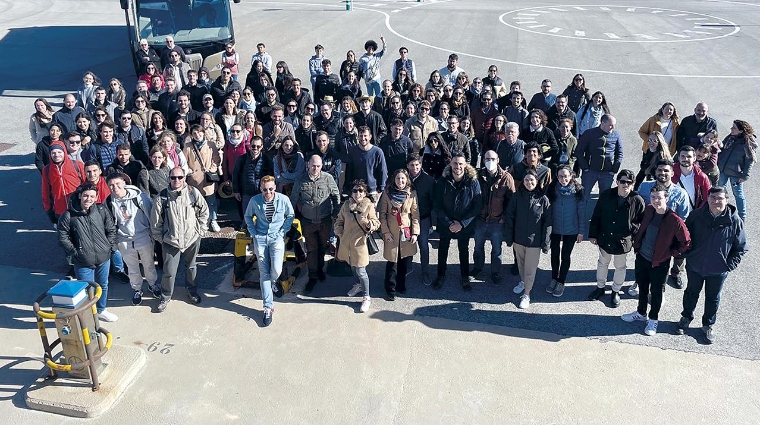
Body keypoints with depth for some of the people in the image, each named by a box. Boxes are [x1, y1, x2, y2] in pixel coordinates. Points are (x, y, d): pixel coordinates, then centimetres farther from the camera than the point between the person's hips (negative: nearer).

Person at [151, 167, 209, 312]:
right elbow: (155, 221, -3)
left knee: (191, 267, 20)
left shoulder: (193, 193, -9)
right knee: (169, 272, 2)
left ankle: (192, 291, 44)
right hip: (171, 241, -1)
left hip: (192, 239, 2)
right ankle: (165, 297, 26)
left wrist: (199, 229, 2)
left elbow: (204, 211, 4)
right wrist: (160, 238, -1)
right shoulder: (162, 197, -12)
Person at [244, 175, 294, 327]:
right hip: (260, 238, 1)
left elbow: (290, 216, 6)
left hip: (277, 237, -1)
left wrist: (282, 232, 0)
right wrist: (253, 233, 2)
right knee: (264, 273, -2)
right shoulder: (255, 200, -8)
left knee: (276, 270, -16)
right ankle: (268, 307, 3)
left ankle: (271, 282, 23)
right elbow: (248, 216, 10)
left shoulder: (283, 199, -10)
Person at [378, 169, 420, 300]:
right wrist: (385, 232, -6)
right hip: (391, 233, -2)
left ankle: (401, 286, 29)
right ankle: (390, 290, 14)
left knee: (405, 262, 7)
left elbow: (415, 214, 2)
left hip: (407, 233, 2)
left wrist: (415, 233, -4)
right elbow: (382, 214, 0)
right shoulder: (387, 193, -3)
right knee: (392, 262, -1)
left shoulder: (412, 194, 1)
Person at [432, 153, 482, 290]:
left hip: (465, 225, -1)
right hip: (445, 224, 1)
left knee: (464, 250, 17)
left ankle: (465, 276, 36)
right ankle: (441, 275, 36)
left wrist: (462, 223, -17)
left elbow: (477, 206, -13)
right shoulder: (442, 181, -12)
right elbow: (437, 206, -9)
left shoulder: (473, 182, -15)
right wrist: (448, 223, -17)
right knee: (443, 249, 16)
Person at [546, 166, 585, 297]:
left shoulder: (578, 190, -14)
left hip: (571, 230, -1)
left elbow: (582, 212, -8)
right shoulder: (552, 189, -11)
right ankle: (554, 278, 36)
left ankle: (561, 282, 29)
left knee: (566, 256, 12)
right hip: (555, 229, 1)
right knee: (555, 254, 17)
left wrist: (581, 231, -6)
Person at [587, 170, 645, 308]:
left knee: (620, 267, 17)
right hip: (604, 238, 2)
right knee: (602, 263, 21)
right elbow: (596, 216, -3)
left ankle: (616, 291, 38)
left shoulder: (637, 201, -15)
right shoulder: (606, 195, -10)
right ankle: (600, 287, 41)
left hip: (623, 241, -2)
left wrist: (633, 228, -15)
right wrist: (593, 234, -1)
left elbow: (642, 222, -4)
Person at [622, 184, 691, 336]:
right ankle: (641, 313, 42)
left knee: (656, 291, 13)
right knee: (642, 286, 22)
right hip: (641, 257, 5)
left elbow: (686, 242, -14)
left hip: (659, 263, -5)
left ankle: (653, 319, 31)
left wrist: (670, 253, -9)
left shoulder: (674, 220, -24)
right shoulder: (648, 210, -6)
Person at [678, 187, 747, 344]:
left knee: (713, 298, 18)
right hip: (694, 266, 1)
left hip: (718, 270, -1)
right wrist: (688, 254, -3)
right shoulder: (696, 215, -13)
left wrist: (730, 265, -10)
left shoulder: (734, 221, -16)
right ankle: (686, 317, 44)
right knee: (691, 292, 21)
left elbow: (741, 247, -5)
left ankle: (708, 325, 38)